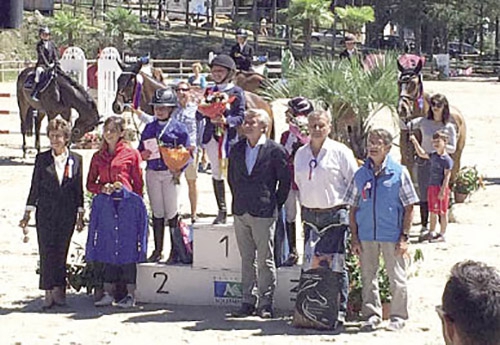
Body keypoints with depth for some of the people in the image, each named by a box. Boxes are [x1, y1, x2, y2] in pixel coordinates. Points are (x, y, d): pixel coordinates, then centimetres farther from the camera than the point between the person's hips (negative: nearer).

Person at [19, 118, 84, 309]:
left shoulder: (76, 159, 4)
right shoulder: (42, 158, 3)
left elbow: (79, 188, 7)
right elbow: (35, 187, 5)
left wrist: (80, 215, 6)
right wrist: (28, 213, 2)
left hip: (67, 213, 0)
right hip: (46, 211, 0)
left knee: (61, 252, 3)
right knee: (46, 251, -3)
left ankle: (58, 289, 12)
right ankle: (49, 291, 1)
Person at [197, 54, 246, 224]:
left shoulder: (236, 92, 1)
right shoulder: (209, 91, 15)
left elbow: (241, 117, -6)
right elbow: (199, 116, 12)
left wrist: (226, 121, -23)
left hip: (228, 138, -5)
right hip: (211, 137, 5)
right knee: (216, 174, 9)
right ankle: (221, 211, 16)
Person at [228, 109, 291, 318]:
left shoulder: (275, 151, -6)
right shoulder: (237, 150, 10)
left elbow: (285, 181, -2)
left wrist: (276, 204, -1)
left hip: (264, 213, -5)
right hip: (241, 212, 5)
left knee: (265, 260, 0)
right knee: (246, 259, 9)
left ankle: (266, 303, 5)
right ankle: (247, 302, 14)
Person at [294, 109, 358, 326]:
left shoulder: (340, 152, -3)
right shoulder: (300, 154, 11)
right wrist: (304, 205, 15)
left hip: (335, 214, -4)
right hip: (309, 215, 4)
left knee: (336, 264, -5)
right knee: (311, 264, 2)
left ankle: (339, 310, 1)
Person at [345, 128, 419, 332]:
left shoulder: (399, 173, -2)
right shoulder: (361, 174, 5)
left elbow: (409, 207, -1)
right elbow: (353, 208, 9)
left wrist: (404, 236, -7)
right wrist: (354, 237, 2)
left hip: (392, 235, -3)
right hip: (366, 236, 3)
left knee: (396, 278, 4)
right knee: (368, 278, 8)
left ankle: (398, 316, 16)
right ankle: (372, 315, 19)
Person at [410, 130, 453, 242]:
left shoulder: (447, 159, -13)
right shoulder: (433, 156, 8)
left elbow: (447, 177, -16)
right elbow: (422, 154, 25)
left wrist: (442, 191, -20)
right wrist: (415, 142, 16)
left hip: (441, 188, -7)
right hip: (432, 187, 7)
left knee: (442, 212, 2)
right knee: (433, 212, 14)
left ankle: (442, 234, 9)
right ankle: (432, 232, 23)